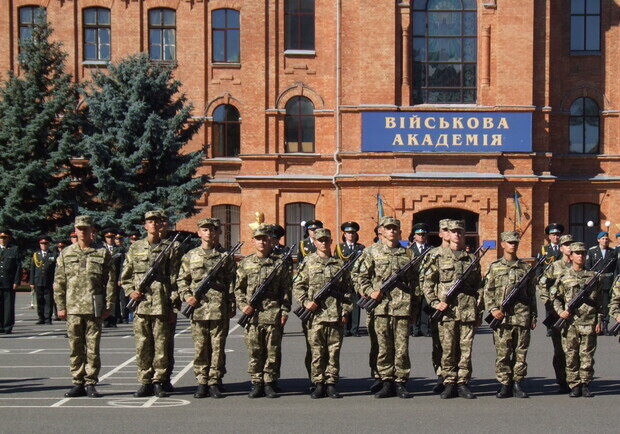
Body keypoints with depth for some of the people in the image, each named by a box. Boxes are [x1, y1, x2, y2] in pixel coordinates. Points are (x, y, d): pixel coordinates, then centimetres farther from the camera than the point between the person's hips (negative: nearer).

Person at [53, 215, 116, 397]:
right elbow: (59, 282, 10)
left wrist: (109, 305, -2)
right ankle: (78, 383, 12)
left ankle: (91, 384, 7)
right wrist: (60, 306, 3)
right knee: (75, 347, 5)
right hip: (73, 308, 2)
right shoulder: (65, 254, 9)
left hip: (94, 308, -2)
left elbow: (110, 281, 4)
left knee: (93, 347, 0)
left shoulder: (103, 253, 4)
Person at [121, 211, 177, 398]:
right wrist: (130, 291, -2)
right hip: (140, 304, 1)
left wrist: (172, 304, 0)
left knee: (161, 345, 0)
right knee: (142, 346, 3)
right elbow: (125, 276, 15)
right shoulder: (135, 248, 11)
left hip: (161, 304, -1)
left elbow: (174, 278, 6)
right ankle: (145, 382, 10)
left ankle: (158, 382, 8)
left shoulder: (167, 249, 7)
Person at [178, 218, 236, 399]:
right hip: (198, 308, 1)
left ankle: (214, 383, 8)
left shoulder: (225, 256, 6)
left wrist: (231, 306, 1)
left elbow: (231, 282, 6)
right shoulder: (190, 256, 10)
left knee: (217, 347, 1)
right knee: (200, 348, 3)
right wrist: (186, 296, -4)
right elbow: (181, 280, 13)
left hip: (219, 309, -1)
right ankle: (202, 382, 10)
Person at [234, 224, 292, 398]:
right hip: (252, 315, 1)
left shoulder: (279, 264, 6)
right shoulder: (245, 263, 8)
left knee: (272, 351, 2)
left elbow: (286, 290, 6)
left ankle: (269, 384, 10)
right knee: (254, 351, 3)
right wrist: (243, 305, -5)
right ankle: (256, 383, 12)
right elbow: (238, 288, 10)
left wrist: (285, 311, -2)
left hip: (273, 315, 0)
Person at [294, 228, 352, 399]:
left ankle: (331, 384, 9)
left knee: (334, 351, 3)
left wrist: (345, 312, 2)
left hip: (335, 315, 1)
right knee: (317, 352, 2)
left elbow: (346, 290, 9)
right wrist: (305, 302, -9)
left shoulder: (340, 264, 10)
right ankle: (318, 384, 8)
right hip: (315, 314, -1)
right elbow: (297, 286, 6)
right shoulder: (308, 262, 7)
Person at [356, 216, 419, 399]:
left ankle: (401, 384, 7)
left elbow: (414, 282, 14)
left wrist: (414, 308, 10)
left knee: (402, 348, 0)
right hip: (381, 306, 0)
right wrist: (370, 292, -8)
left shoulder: (407, 253, 12)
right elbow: (362, 276, 10)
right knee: (384, 348, 3)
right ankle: (386, 383, 9)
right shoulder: (372, 252, 9)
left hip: (402, 307, 1)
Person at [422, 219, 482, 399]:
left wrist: (479, 313, 9)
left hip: (468, 311, 1)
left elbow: (478, 287, 13)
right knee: (448, 349, 1)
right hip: (447, 310, -1)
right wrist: (434, 303, -7)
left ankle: (463, 384, 8)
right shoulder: (439, 257, 6)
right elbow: (428, 283, 6)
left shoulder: (472, 259, 12)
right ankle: (449, 384, 8)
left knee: (466, 349, 2)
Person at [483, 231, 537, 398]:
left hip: (522, 315, 1)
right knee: (502, 352, -1)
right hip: (502, 317, -1)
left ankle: (517, 384, 11)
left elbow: (531, 293, 14)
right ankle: (504, 385, 6)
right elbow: (488, 291, 6)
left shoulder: (525, 267, 12)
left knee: (521, 352, 3)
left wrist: (533, 316, 10)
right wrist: (493, 309, -9)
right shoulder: (495, 267, 8)